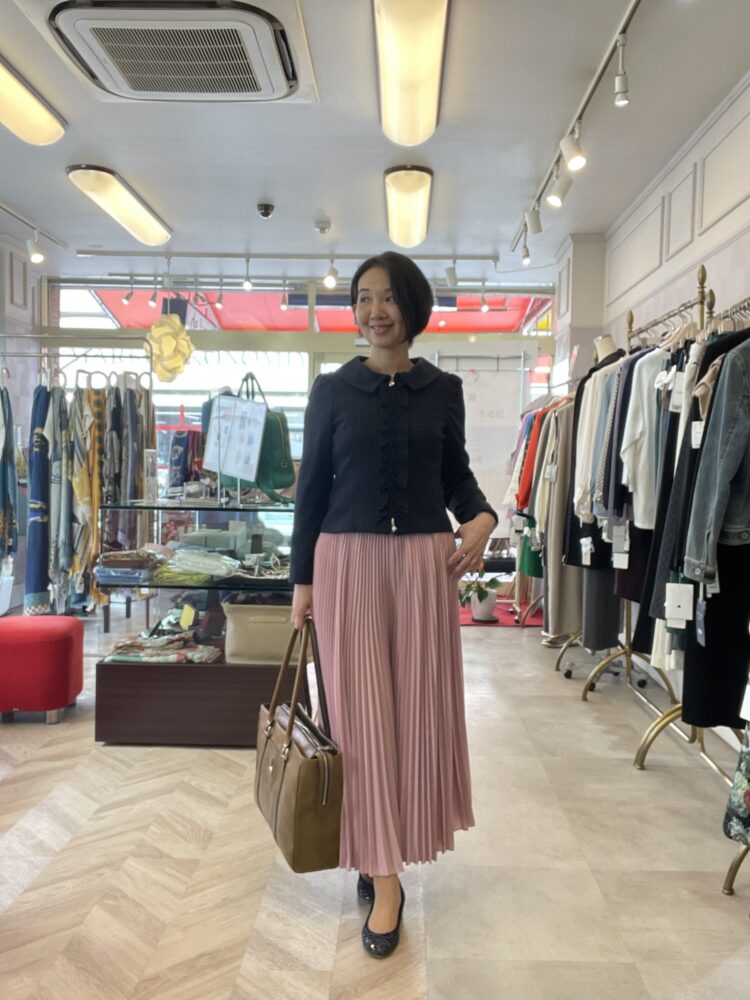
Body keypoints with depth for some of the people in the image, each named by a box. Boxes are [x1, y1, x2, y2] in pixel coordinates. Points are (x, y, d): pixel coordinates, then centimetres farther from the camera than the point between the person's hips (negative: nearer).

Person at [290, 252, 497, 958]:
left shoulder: (443, 390, 6)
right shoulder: (331, 390, 3)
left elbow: (456, 474, 13)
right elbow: (312, 489, 4)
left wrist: (482, 518, -9)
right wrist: (302, 580, 3)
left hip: (425, 561, 2)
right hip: (348, 560, -1)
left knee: (419, 706, 9)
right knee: (361, 710, 1)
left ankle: (391, 845, 33)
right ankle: (383, 874, 14)